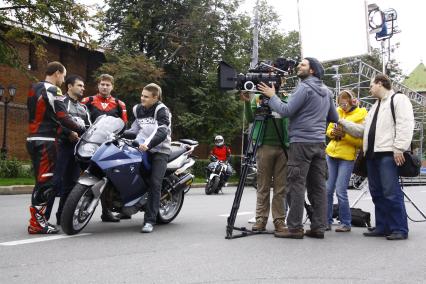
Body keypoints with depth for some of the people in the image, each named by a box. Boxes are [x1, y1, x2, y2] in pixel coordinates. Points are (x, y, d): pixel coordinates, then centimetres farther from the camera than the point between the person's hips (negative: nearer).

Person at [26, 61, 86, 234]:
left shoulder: (34, 89, 18)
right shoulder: (52, 91, -10)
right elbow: (62, 117, -18)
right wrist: (82, 130, -9)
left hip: (33, 139, 9)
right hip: (45, 141, -9)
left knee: (41, 181, 13)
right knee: (46, 181, -8)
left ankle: (37, 219, 15)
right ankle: (37, 223, -8)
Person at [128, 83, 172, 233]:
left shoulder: (161, 110, -8)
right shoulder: (138, 109, 13)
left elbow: (162, 132, -24)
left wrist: (148, 144, -38)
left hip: (159, 150, -7)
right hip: (141, 148, 7)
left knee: (155, 183, -17)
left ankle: (149, 220, -17)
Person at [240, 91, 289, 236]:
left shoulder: (286, 98, 12)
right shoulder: (257, 97, 9)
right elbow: (250, 119, 2)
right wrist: (247, 102, -12)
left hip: (283, 147, 1)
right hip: (264, 146, -1)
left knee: (281, 187, 2)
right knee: (263, 186, 2)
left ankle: (279, 220, 7)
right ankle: (261, 219, 8)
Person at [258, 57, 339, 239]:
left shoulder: (304, 88, -7)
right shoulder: (327, 91, 18)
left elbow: (286, 111, -12)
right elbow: (334, 118, 22)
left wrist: (272, 96, -1)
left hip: (301, 142, -8)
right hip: (320, 143, 8)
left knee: (296, 185, -6)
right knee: (318, 186, 5)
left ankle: (294, 227, -7)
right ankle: (318, 227, 6)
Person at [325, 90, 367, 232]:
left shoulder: (361, 116, -7)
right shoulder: (337, 112, 8)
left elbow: (361, 141, -13)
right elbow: (329, 130, 15)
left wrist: (344, 134, -24)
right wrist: (333, 133, -7)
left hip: (347, 157, -5)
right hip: (331, 154, 5)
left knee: (340, 191, -7)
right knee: (327, 190, 5)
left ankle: (346, 223, 7)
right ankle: (327, 221, 14)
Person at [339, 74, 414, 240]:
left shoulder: (398, 99, 1)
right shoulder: (375, 107, 29)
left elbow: (405, 125, -12)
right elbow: (363, 130, 27)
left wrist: (399, 148, -20)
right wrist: (343, 122, 21)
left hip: (388, 154, -9)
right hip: (372, 154, 9)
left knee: (391, 192, -10)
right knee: (377, 193, 8)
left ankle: (400, 229, -5)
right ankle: (382, 227, 14)